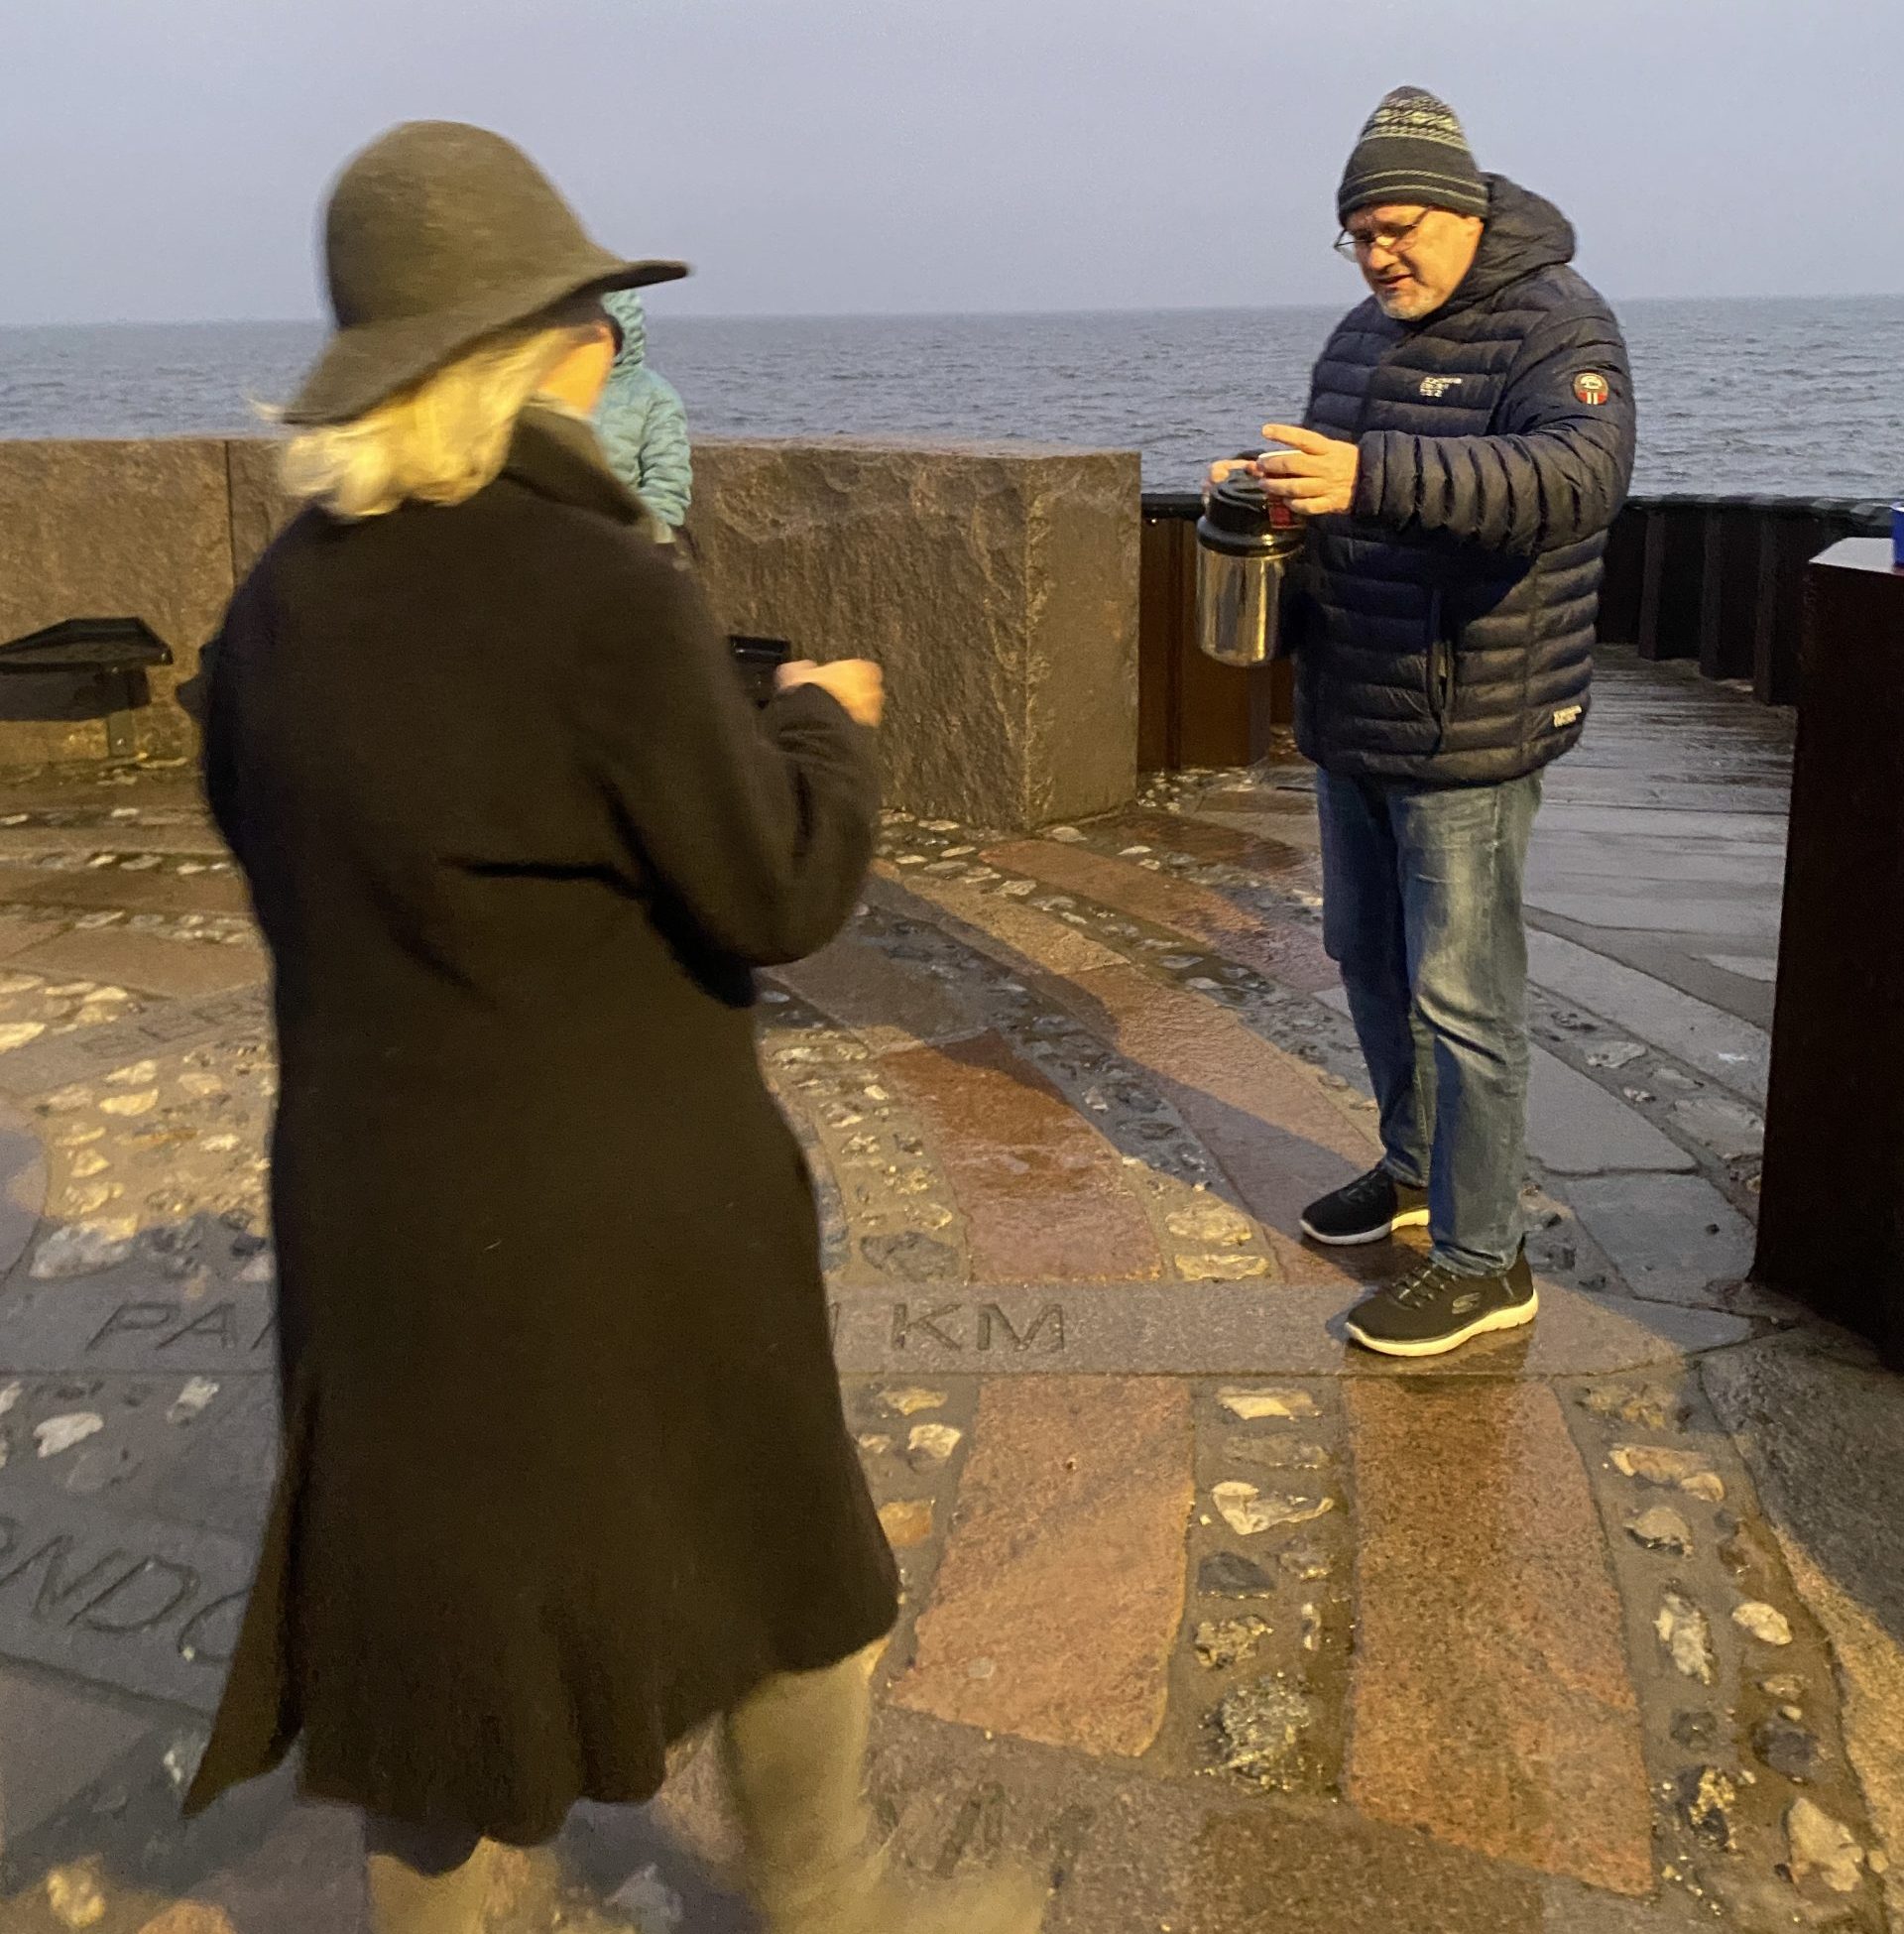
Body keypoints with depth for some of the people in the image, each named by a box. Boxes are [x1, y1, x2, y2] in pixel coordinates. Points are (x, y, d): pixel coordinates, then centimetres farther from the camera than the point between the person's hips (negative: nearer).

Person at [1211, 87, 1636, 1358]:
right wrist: (1265, 488, -2)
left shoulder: (1555, 326, -14)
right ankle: (1415, 1168, 39)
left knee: (1462, 996, -4)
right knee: (1367, 956, 19)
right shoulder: (1365, 335, 13)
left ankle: (1484, 1264, 9)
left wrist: (1374, 477, -46)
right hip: (1352, 724, 9)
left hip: (1469, 732, -9)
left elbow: (1581, 471, -33)